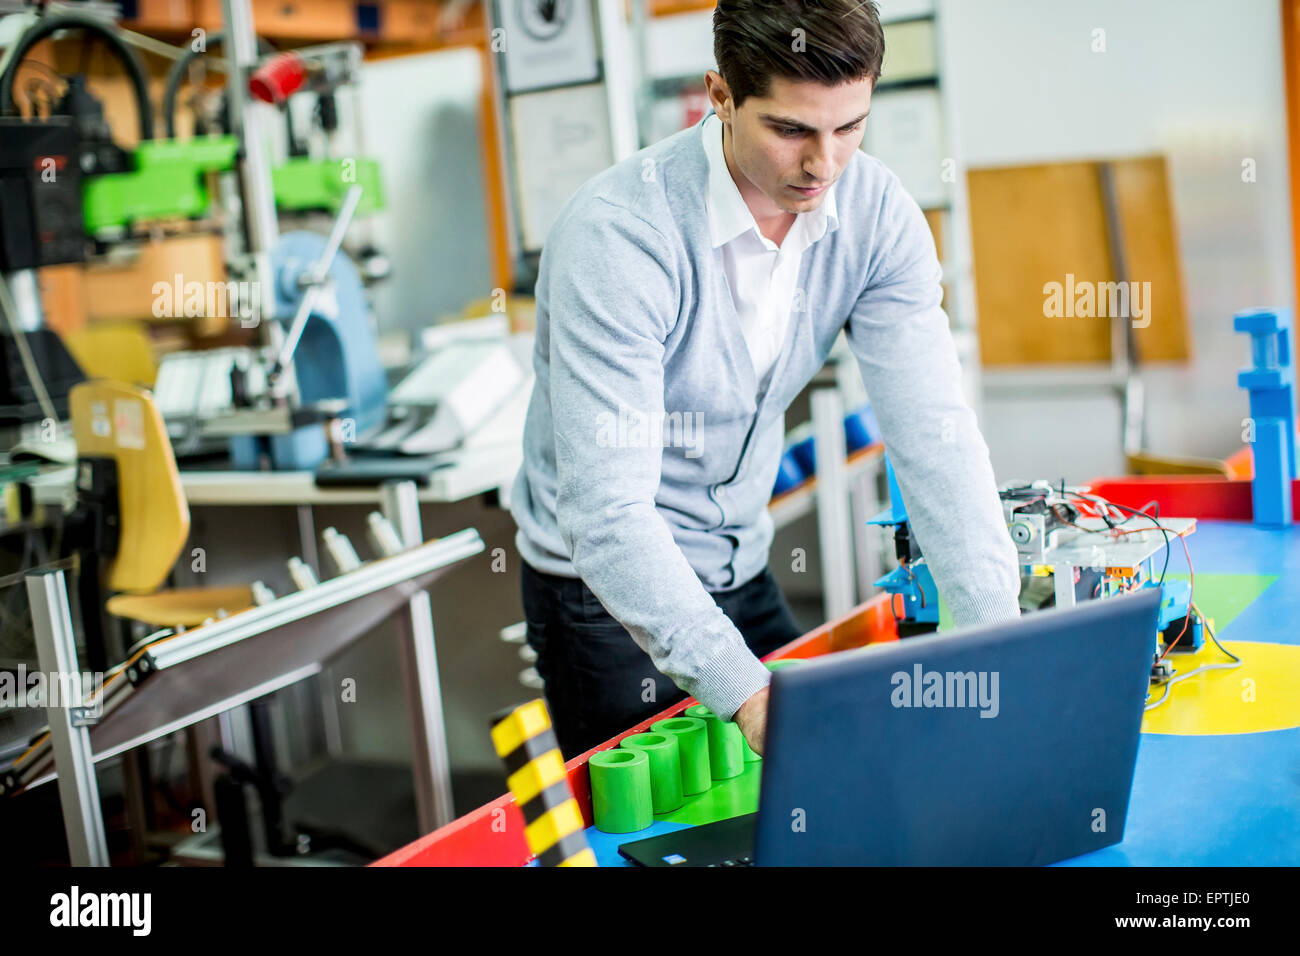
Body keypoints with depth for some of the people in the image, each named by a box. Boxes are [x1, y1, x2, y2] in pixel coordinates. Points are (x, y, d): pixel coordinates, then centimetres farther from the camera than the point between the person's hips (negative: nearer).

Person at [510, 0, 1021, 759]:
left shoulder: (877, 214, -12)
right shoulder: (616, 235, -29)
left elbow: (934, 432, -17)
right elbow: (608, 513, -34)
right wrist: (744, 693, -43)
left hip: (742, 573, 6)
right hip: (608, 586, -5)